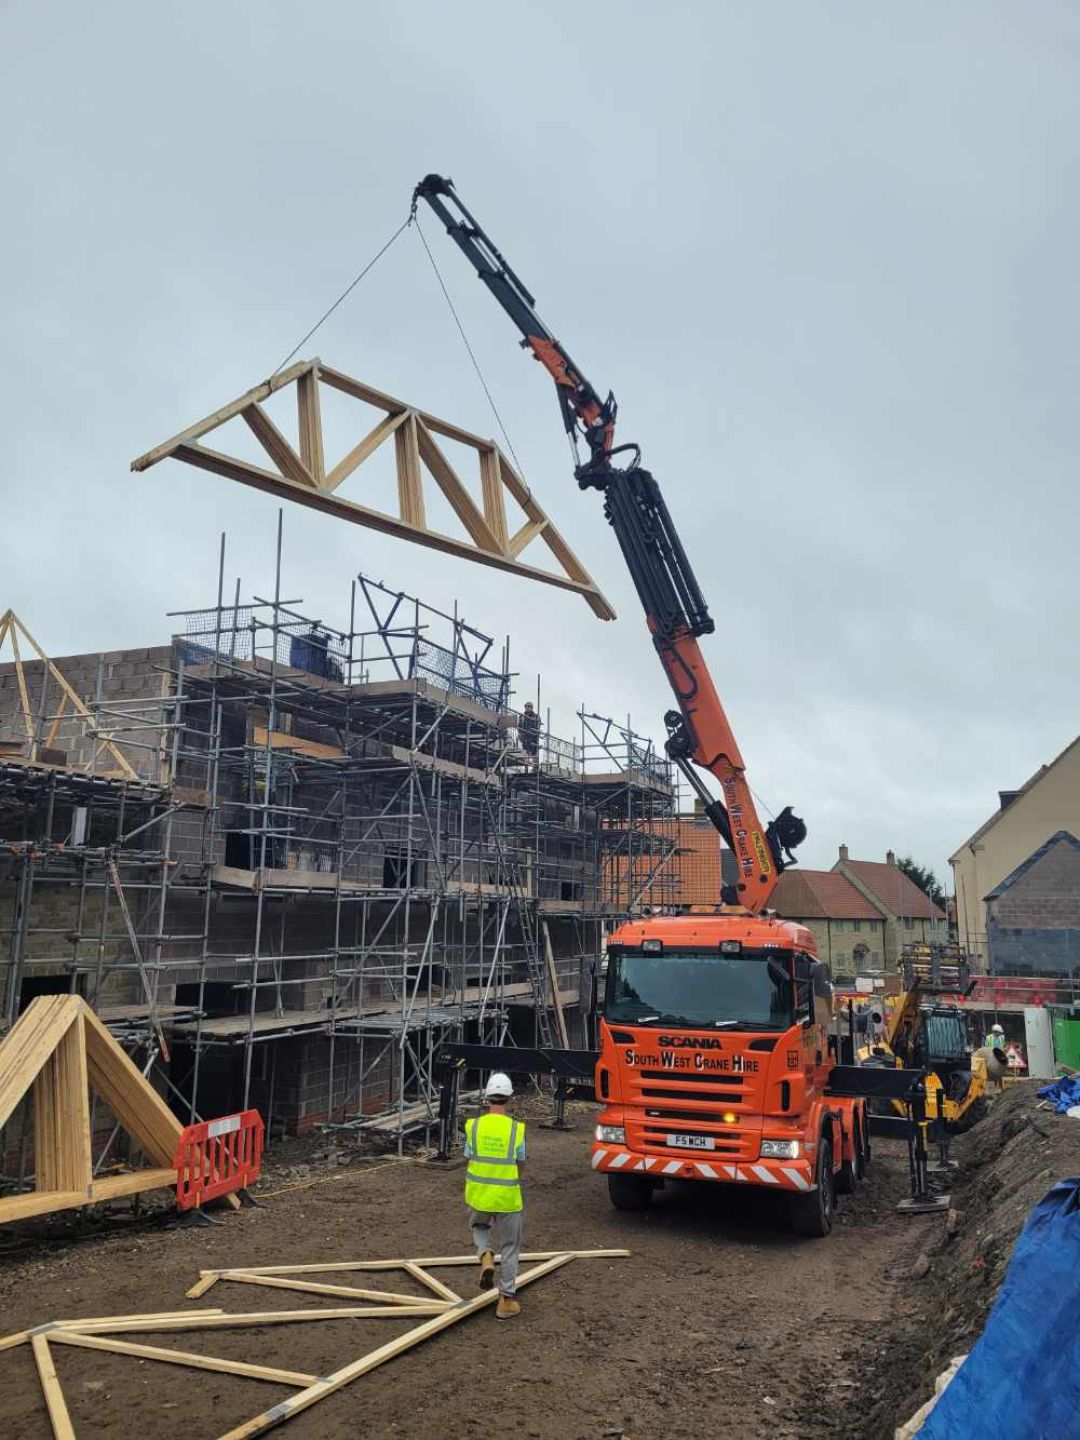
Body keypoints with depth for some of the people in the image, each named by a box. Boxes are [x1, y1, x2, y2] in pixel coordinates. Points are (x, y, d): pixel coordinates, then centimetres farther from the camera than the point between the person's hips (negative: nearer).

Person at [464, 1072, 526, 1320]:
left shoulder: (474, 1126, -9)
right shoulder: (517, 1129, -12)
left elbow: (469, 1160, 0)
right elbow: (520, 1166, -3)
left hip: (478, 1195, 2)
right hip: (508, 1198, -2)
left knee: (479, 1227, 32)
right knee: (509, 1248, 15)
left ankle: (485, 1256, 5)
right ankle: (506, 1302, 19)